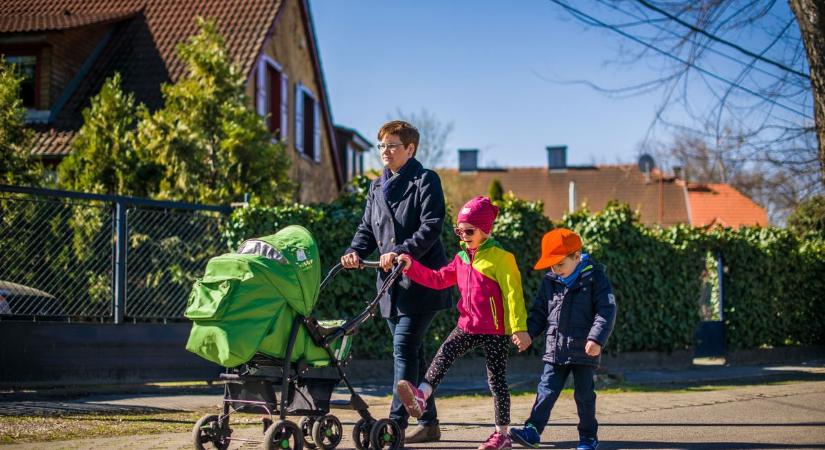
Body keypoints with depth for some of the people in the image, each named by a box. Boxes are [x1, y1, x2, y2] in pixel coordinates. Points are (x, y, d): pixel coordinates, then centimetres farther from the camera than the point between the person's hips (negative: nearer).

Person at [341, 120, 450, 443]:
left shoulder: (425, 181, -3)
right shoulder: (377, 187, 18)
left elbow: (431, 226, -14)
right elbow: (367, 228, 19)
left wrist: (402, 252, -25)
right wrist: (355, 252, -2)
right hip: (392, 284, 7)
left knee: (404, 349, -15)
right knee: (412, 352, 11)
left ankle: (396, 423, -15)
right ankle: (428, 423, 19)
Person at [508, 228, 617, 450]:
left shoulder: (594, 278, -8)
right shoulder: (549, 282, 7)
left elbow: (607, 311, -13)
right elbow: (539, 312, 14)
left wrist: (596, 338, -23)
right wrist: (527, 332, -1)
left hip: (584, 351, -4)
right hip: (555, 350, 4)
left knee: (584, 394, 5)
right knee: (546, 390, -1)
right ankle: (533, 431, -3)